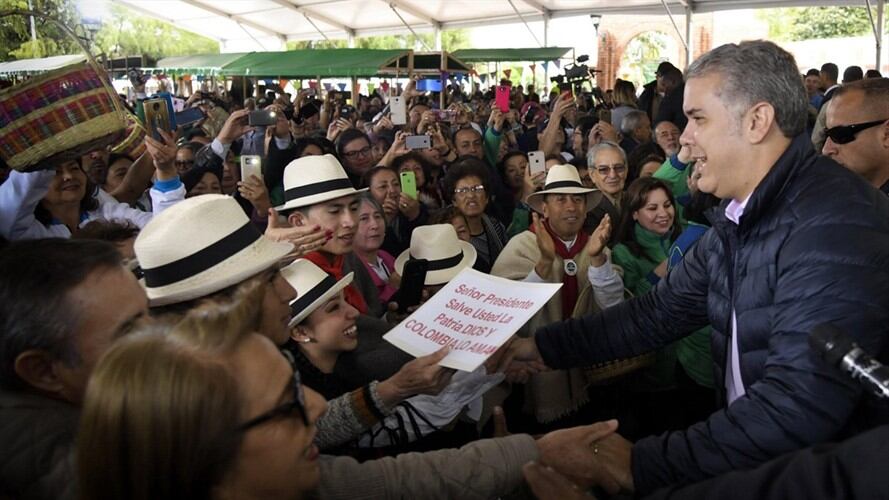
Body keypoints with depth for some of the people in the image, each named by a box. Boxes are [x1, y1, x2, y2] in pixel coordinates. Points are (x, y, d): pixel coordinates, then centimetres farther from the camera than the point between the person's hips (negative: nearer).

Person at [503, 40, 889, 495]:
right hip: (746, 443, 7)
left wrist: (644, 464, -24)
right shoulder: (736, 221, 4)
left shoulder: (834, 224, -24)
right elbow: (659, 313, 8)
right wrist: (542, 346, 4)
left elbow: (797, 406, -30)